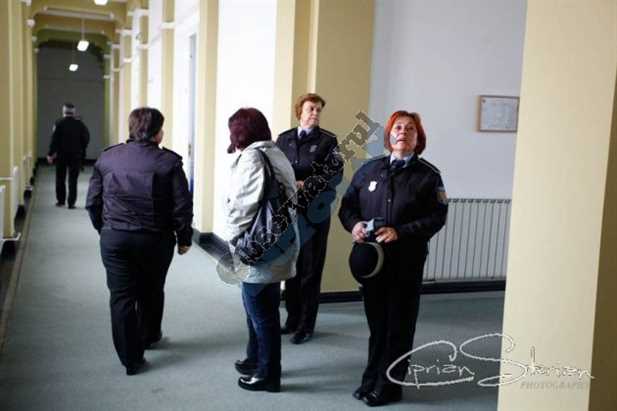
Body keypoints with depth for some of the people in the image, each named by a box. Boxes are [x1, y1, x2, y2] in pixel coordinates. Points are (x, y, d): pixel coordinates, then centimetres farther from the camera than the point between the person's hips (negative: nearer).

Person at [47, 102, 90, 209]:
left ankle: (60, 201, 19)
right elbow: (86, 138, -3)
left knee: (60, 179, 14)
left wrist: (50, 154, -7)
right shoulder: (80, 124, -3)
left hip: (61, 155, -1)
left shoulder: (59, 123, -8)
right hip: (76, 156, 1)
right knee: (73, 180, 4)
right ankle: (71, 203, 0)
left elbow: (54, 139, -11)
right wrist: (82, 150, 10)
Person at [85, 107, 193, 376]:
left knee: (121, 296, 7)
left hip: (114, 238, 1)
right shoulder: (169, 161, -8)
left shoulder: (107, 158, 2)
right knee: (151, 292, 21)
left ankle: (131, 358, 10)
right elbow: (182, 205, -9)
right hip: (155, 239, -1)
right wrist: (184, 237, 3)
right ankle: (148, 336, 42)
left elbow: (93, 202, 5)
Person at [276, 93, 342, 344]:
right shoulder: (284, 139, 11)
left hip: (314, 212, -3)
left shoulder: (327, 140, 1)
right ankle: (292, 319, 25)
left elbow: (336, 174, -7)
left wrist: (308, 185, -18)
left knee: (310, 270, 3)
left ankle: (306, 326, 13)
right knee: (290, 266, 10)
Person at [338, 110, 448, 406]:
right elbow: (347, 204, 11)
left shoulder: (428, 175, -1)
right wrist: (353, 225, -10)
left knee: (399, 323, 6)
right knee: (376, 320, 11)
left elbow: (437, 217, -8)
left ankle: (389, 385, 19)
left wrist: (400, 232, -19)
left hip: (406, 261, -2)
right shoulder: (369, 169, 9)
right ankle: (372, 379, 27)